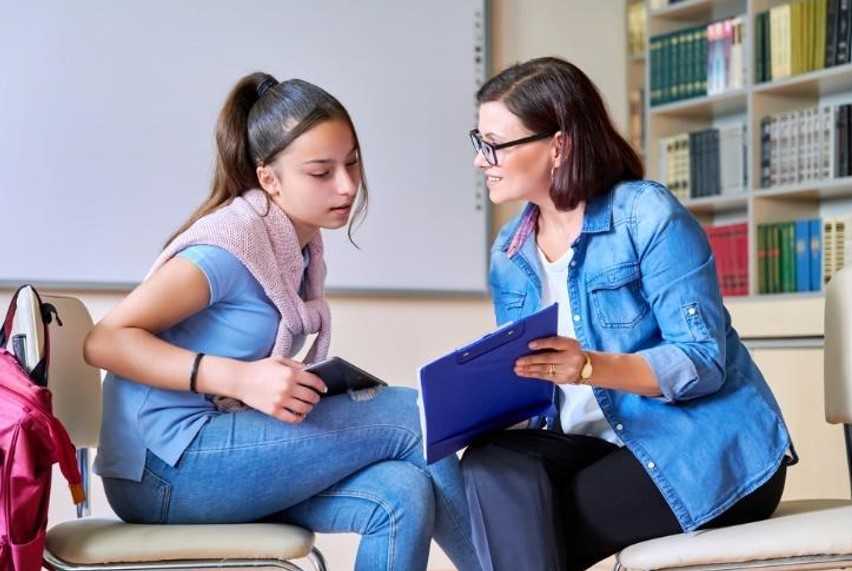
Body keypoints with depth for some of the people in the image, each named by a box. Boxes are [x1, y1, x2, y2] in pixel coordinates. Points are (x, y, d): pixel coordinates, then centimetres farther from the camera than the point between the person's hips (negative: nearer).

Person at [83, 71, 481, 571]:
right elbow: (106, 342, -19)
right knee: (412, 417, -13)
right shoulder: (233, 243, -14)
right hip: (167, 467, -7)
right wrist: (239, 379, -29)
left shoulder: (301, 245, 11)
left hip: (215, 462, 7)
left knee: (402, 495, -17)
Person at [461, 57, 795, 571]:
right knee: (493, 466, -24)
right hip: (599, 447, 6)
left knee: (527, 529, -24)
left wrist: (592, 368, -32)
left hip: (709, 453, -6)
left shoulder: (648, 214, -12)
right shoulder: (509, 253, 9)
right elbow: (526, 378, 8)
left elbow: (703, 360, -18)